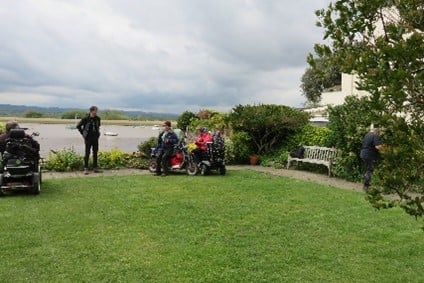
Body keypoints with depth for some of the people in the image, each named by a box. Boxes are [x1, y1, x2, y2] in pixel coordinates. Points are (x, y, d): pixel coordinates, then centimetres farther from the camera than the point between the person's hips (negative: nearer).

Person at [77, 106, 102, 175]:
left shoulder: (97, 119, 3)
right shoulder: (85, 119, -10)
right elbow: (78, 126, 0)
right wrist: (83, 134, -1)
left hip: (95, 138, 5)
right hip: (88, 138, -5)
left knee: (95, 153, 8)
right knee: (87, 153, -2)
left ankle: (95, 168, 17)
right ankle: (86, 168, 4)